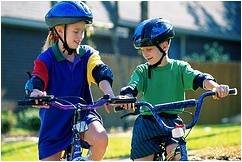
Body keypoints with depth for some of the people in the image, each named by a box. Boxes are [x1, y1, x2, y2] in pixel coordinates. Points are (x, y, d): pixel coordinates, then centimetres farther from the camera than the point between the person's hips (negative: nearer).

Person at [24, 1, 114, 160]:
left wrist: (109, 93, -39)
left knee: (100, 138, -30)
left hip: (83, 113, 1)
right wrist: (36, 93, -48)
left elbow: (101, 73, -17)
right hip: (55, 122, -1)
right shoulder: (46, 59, -8)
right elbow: (36, 82, -23)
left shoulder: (87, 55, -1)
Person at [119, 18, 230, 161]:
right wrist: (126, 97, -37)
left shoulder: (179, 67, 2)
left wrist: (215, 86, -36)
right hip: (147, 123, 1)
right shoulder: (142, 71, 5)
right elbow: (132, 87, -12)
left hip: (172, 122, -1)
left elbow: (198, 78, -14)